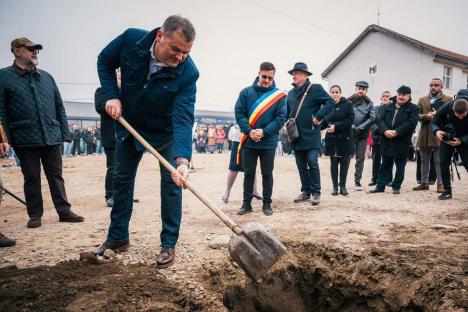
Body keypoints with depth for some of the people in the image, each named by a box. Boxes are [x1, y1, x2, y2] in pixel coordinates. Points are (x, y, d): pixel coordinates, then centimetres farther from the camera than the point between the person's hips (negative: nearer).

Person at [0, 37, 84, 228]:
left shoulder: (46, 77, 14)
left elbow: (59, 107, 15)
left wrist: (64, 133, 8)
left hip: (52, 138, 3)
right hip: (26, 139, -3)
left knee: (56, 176, 7)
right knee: (32, 178, 6)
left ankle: (64, 211, 13)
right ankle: (35, 215, 16)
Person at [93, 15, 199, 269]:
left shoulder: (187, 72, -32)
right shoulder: (131, 39, -26)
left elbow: (183, 118, -39)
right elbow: (105, 61, -5)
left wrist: (182, 159, -52)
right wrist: (111, 96, -19)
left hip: (165, 131, -2)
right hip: (128, 124, 3)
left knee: (171, 182, -6)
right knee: (122, 179, 10)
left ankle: (168, 245, 8)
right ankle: (117, 238, 26)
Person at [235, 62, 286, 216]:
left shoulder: (278, 95, 0)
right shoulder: (246, 92, 2)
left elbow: (281, 117, -5)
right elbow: (239, 113, -2)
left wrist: (264, 132, -16)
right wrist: (249, 131, -15)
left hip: (268, 142, -1)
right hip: (249, 141, 1)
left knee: (267, 174, 8)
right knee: (248, 173, 8)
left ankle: (267, 204, 19)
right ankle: (247, 203, 18)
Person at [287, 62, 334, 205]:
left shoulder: (315, 88, -4)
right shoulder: (291, 93, 14)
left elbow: (330, 102, -12)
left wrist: (318, 117, -16)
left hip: (311, 136, -6)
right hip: (296, 136, 6)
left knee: (312, 163, -8)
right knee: (301, 165, 11)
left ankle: (316, 193, 4)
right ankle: (305, 192, 22)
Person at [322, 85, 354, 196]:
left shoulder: (347, 105, -1)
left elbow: (350, 119, -10)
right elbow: (324, 122, 10)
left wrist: (336, 126, -19)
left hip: (345, 139, -2)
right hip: (331, 139, 2)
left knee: (344, 163, 3)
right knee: (333, 163, 6)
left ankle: (343, 186, 14)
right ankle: (335, 186, 14)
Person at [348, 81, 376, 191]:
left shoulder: (369, 103, 8)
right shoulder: (349, 101, 3)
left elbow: (372, 118, -1)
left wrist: (359, 128, -10)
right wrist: (351, 127, -15)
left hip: (362, 135, 2)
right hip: (349, 133, -2)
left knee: (360, 158, 6)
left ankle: (357, 181, 16)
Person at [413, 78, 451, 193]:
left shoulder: (448, 99, 5)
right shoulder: (422, 100, 15)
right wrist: (426, 116, -13)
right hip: (424, 135, 4)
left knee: (439, 161, -3)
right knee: (424, 161, 10)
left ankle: (440, 184, 5)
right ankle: (424, 183, 19)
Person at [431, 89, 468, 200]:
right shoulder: (446, 107, -24)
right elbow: (434, 122, -13)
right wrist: (437, 131, -34)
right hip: (446, 139, 1)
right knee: (444, 163, -5)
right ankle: (447, 190, 3)